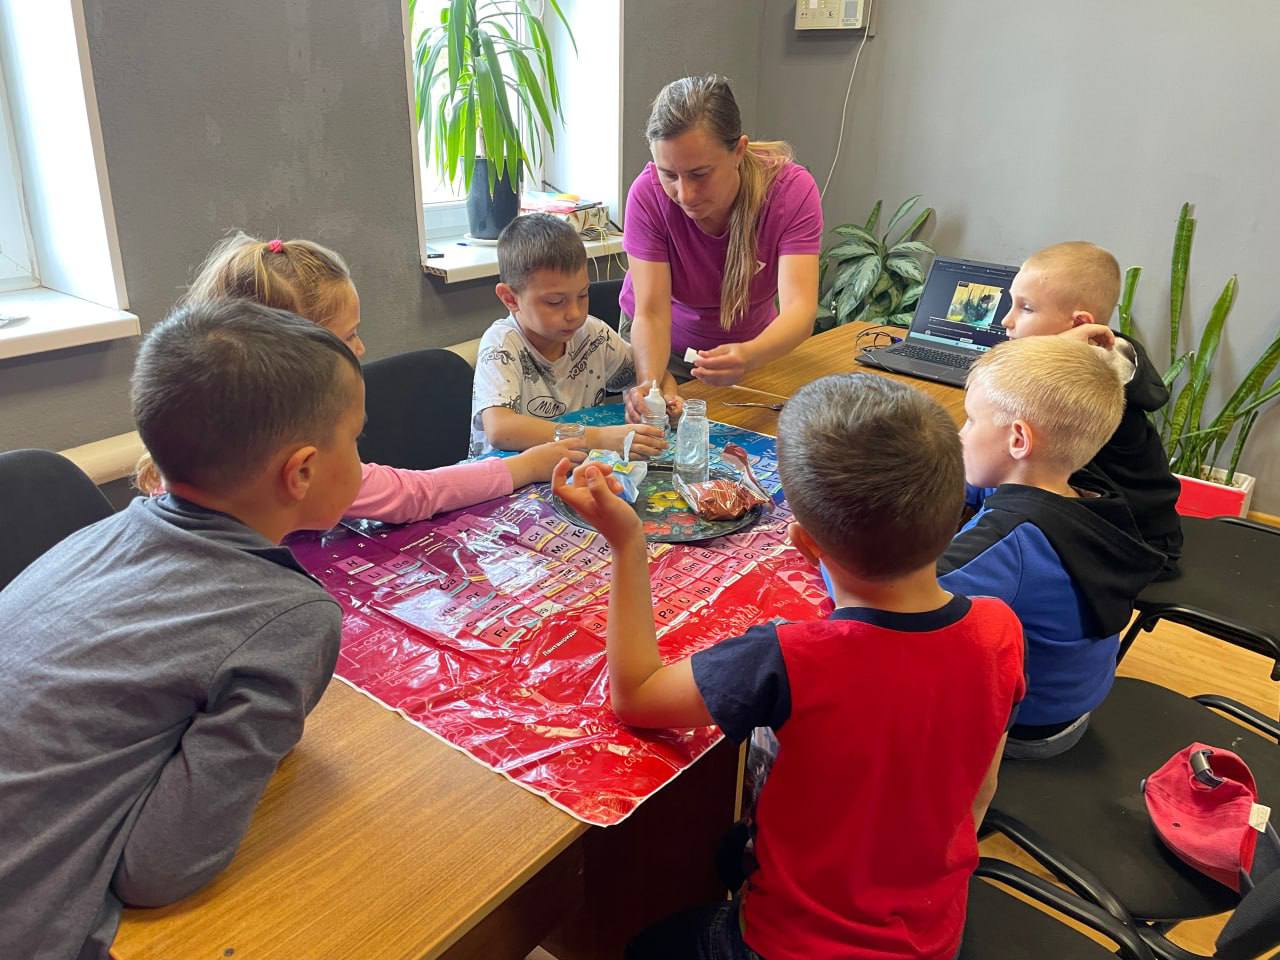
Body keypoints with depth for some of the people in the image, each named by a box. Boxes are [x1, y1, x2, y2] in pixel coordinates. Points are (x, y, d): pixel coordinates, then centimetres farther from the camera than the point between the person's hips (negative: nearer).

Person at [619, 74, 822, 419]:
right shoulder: (648, 194, -27)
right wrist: (649, 383, -51)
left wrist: (748, 355, -58)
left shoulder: (792, 190, -27)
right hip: (663, 347, 0)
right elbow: (651, 313, -29)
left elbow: (799, 308, -36)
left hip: (753, 343, 0)